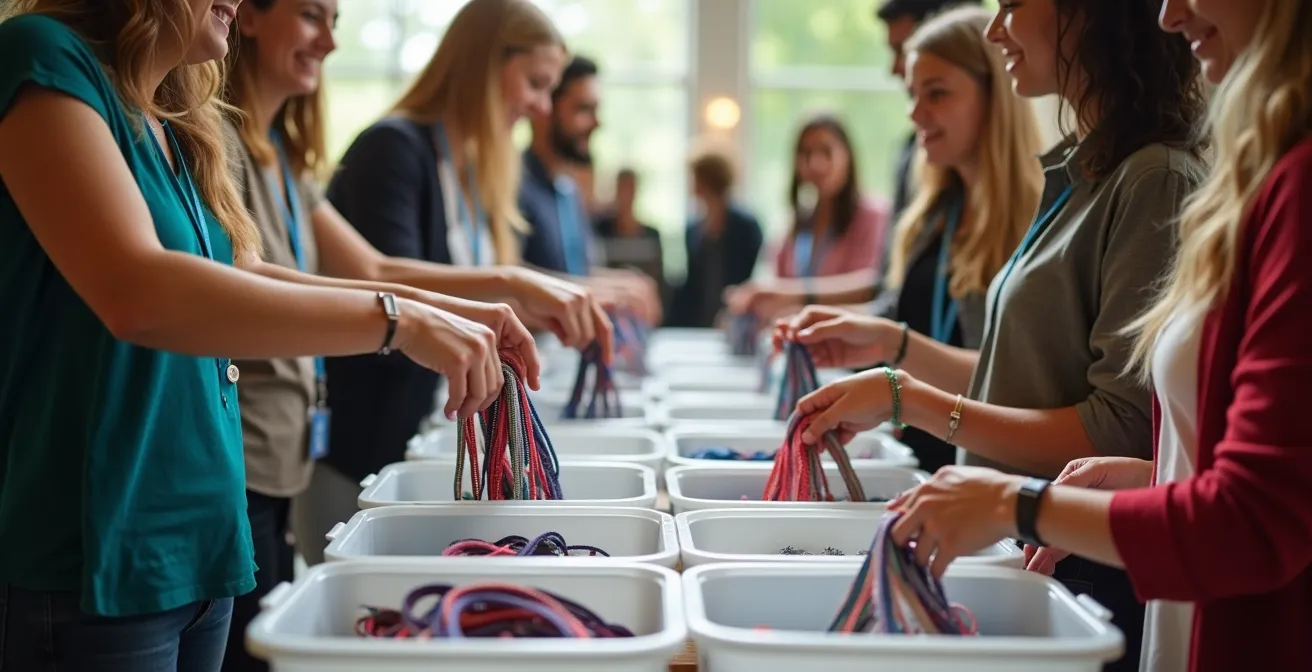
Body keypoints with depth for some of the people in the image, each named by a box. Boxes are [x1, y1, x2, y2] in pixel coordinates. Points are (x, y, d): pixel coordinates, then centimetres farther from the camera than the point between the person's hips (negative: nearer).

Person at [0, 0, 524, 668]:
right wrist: (397, 319, -24)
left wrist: (448, 313, 6)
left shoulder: (173, 126, 13)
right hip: (92, 558, -8)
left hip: (202, 546, 8)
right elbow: (137, 293, -26)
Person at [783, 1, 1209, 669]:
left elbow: (1117, 436, -21)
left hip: (1094, 582, -8)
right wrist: (895, 346, 7)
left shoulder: (1160, 184, -18)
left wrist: (906, 398, -21)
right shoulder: (1079, 176, 10)